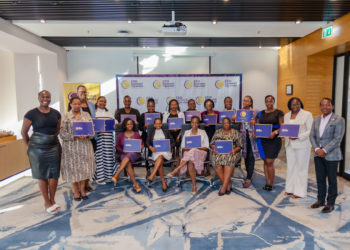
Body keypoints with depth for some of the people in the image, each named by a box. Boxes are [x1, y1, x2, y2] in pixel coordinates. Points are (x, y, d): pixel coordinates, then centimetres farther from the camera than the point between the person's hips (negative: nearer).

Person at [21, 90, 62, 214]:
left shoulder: (56, 113, 5)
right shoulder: (31, 114, -7)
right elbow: (23, 132, 0)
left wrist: (51, 138, 13)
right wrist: (30, 146, 4)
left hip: (54, 147, 4)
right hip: (38, 148, -3)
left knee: (54, 174, 6)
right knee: (42, 175, 6)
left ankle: (52, 200, 23)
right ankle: (47, 202, 19)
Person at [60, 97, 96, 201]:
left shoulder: (86, 115, 9)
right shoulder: (66, 117, 0)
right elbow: (62, 133, -6)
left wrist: (87, 135, -14)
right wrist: (75, 136, -19)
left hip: (85, 146, 3)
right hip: (71, 147, -2)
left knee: (84, 167, 7)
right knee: (73, 168, 4)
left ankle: (82, 190, 22)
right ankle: (76, 191, 20)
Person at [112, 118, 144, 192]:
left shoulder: (137, 134, 14)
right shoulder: (121, 135, 14)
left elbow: (142, 144, 14)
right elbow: (117, 146, 11)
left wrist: (140, 147, -9)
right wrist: (123, 151, -8)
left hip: (135, 154, 0)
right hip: (124, 154, 0)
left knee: (128, 156, -36)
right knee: (128, 164, -32)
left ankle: (116, 175, -36)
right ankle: (135, 184, -32)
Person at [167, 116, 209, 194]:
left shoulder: (203, 132, 14)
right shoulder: (187, 132, 19)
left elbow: (207, 147, 7)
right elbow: (182, 147, 14)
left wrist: (199, 148, -12)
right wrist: (186, 148, -9)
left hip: (200, 153, -1)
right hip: (188, 152, 2)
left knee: (193, 152, -39)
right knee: (190, 163, -35)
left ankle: (175, 171, -39)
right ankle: (194, 186, -28)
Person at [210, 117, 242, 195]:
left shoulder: (236, 133, 15)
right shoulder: (217, 132, 21)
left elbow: (239, 146, 8)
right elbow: (212, 143, 16)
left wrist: (235, 150, -12)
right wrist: (214, 148, -5)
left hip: (231, 153, -2)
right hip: (219, 152, 2)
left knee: (229, 160, -37)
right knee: (215, 160, -32)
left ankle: (224, 187, -34)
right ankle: (227, 185, -21)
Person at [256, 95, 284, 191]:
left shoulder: (278, 113, 1)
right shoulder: (260, 113, 14)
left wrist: (275, 132, -20)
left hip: (274, 140, -4)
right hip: (262, 140, 4)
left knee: (269, 162, -7)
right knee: (265, 161, 8)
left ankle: (271, 184, 7)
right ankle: (267, 182, 17)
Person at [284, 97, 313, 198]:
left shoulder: (307, 114, -4)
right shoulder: (287, 115, 13)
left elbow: (311, 131, -9)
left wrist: (298, 137, -20)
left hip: (302, 145, -5)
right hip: (289, 144, 6)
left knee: (301, 167, 0)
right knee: (290, 166, 11)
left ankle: (299, 192, 8)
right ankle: (290, 189, 21)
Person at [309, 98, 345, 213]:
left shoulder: (339, 120, -7)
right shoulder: (316, 119, 9)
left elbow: (337, 138, -14)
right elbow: (312, 135, 5)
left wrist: (324, 150, -18)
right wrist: (317, 149, -8)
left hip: (331, 155, -5)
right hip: (318, 154, 5)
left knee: (332, 180, 7)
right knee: (320, 178, 13)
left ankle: (330, 204, 18)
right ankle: (320, 200, 27)